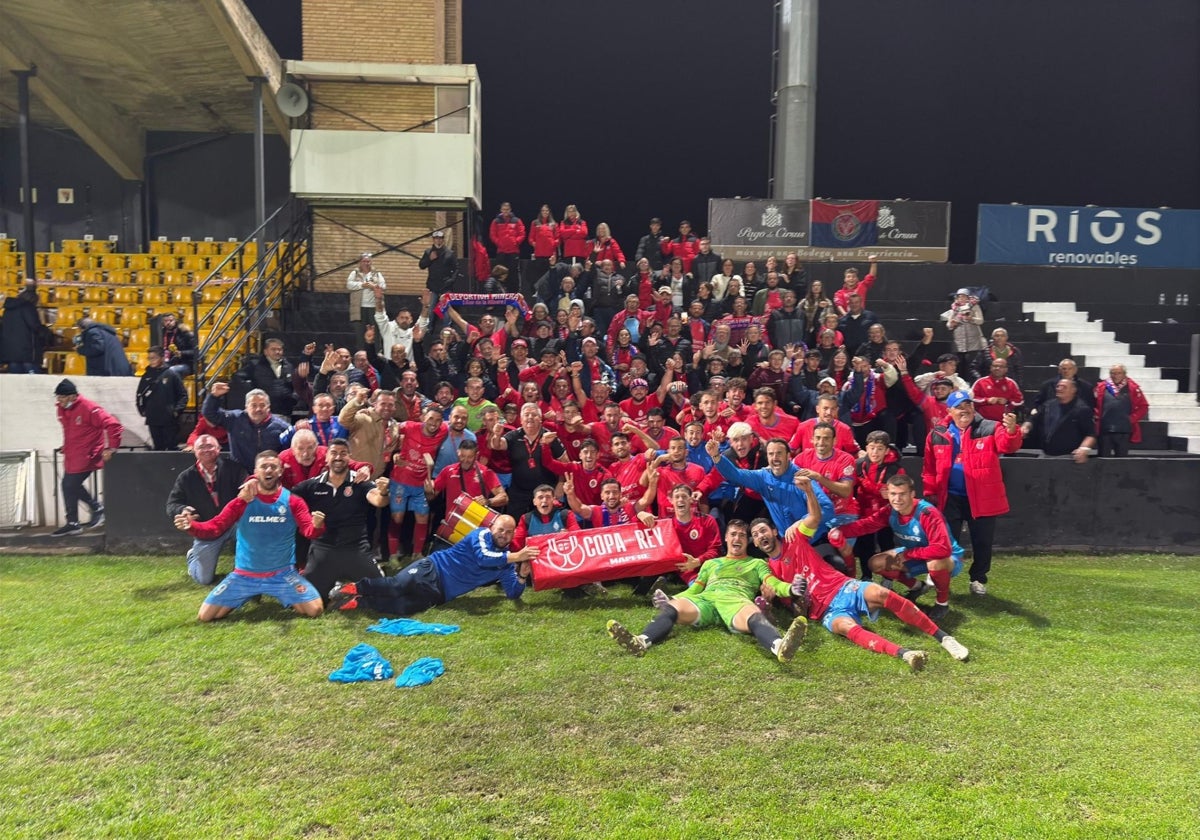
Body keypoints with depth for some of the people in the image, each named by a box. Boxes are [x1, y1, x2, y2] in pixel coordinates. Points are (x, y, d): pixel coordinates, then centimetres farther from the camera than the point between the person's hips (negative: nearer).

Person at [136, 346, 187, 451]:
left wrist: (177, 410, -10)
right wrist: (142, 410, 9)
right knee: (158, 447, 9)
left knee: (172, 447, -1)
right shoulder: (146, 376, 9)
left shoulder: (171, 374, -2)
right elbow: (140, 395, 19)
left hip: (170, 420, -4)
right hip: (153, 420, 4)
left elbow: (183, 395, -2)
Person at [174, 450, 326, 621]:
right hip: (244, 575, 2)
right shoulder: (241, 502, -3)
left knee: (315, 610, -16)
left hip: (282, 574, -1)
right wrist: (191, 526, -27)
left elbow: (309, 530, -15)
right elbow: (214, 527, -6)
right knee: (205, 615, -3)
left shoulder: (293, 501, -5)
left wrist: (317, 525, -40)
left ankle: (285, 598, 19)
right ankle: (246, 597, 26)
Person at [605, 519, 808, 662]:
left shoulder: (757, 564, 29)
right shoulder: (711, 563, 37)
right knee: (671, 607, -31)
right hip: (705, 599, 2)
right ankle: (641, 641, -57)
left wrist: (791, 588, -13)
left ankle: (779, 646, -72)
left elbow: (773, 583, 11)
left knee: (754, 617, -40)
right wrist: (671, 598, 10)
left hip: (736, 599, -2)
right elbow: (694, 589, 30)